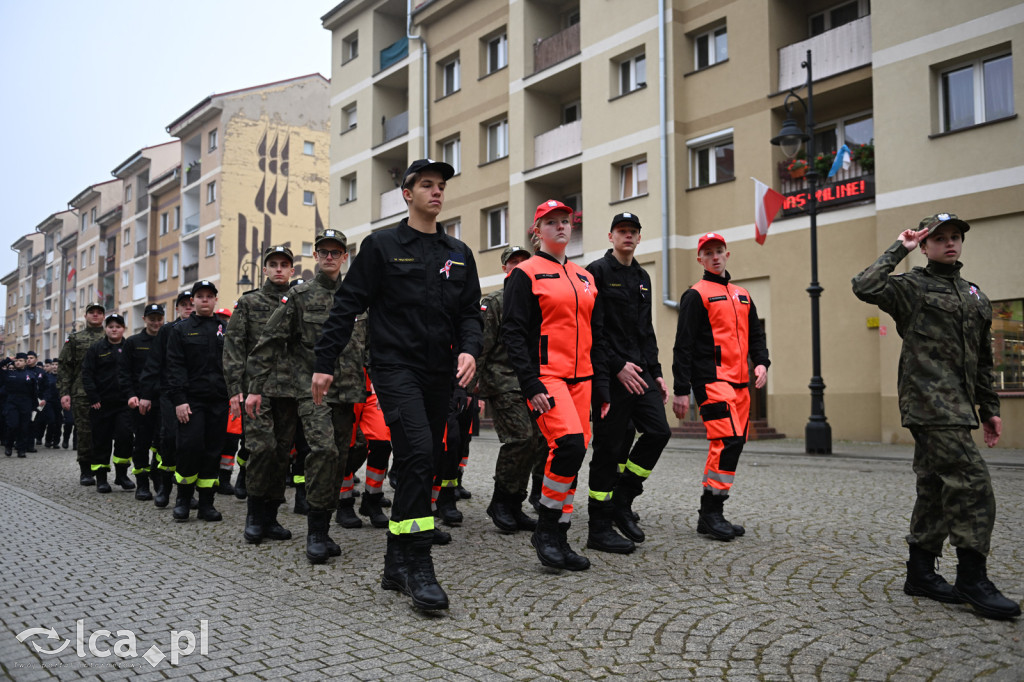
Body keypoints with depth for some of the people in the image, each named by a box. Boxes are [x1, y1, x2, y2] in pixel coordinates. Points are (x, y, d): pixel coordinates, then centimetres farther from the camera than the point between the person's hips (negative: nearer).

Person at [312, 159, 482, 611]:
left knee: (421, 465, 8)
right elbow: (347, 306, 1)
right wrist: (324, 363, -4)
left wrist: (469, 350, -7)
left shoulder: (459, 254, 15)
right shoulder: (382, 246, 2)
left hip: (439, 375, 5)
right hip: (395, 366, -5)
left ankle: (397, 565, 19)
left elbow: (470, 312, 14)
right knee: (418, 453, -20)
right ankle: (418, 567, -13)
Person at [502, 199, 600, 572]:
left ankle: (558, 539, 15)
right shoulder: (525, 274, -1)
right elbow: (513, 332, -8)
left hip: (580, 379, 7)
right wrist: (531, 385, -17)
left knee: (572, 454, 5)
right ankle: (545, 527, -4)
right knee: (570, 443, -23)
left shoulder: (584, 277, 18)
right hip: (546, 378, -7)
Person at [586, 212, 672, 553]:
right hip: (609, 375, -7)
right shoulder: (598, 272, -5)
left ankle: (622, 500, 16)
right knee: (609, 447, -4)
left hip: (639, 371, 8)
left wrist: (656, 372, 14)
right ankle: (600, 528, 5)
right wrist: (618, 366, -17)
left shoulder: (642, 277, 19)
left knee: (658, 431, 0)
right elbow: (592, 328, -12)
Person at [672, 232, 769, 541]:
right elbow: (683, 344, -5)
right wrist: (681, 389, -11)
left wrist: (761, 362, 3)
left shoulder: (742, 295, 21)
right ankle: (710, 513, -9)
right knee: (728, 441, -18)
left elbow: (755, 334, 24)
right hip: (712, 380, -7)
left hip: (740, 382, 7)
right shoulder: (696, 295, -1)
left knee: (731, 445, 6)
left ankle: (711, 514, 15)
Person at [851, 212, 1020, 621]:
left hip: (958, 405, 8)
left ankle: (921, 572, 19)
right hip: (929, 402, -8)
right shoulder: (912, 287, 0)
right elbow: (865, 287, -20)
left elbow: (983, 360, 25)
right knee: (971, 481, -15)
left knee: (937, 487, 10)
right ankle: (972, 580, -9)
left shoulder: (976, 297, 22)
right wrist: (900, 249, -8)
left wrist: (990, 408, 21)